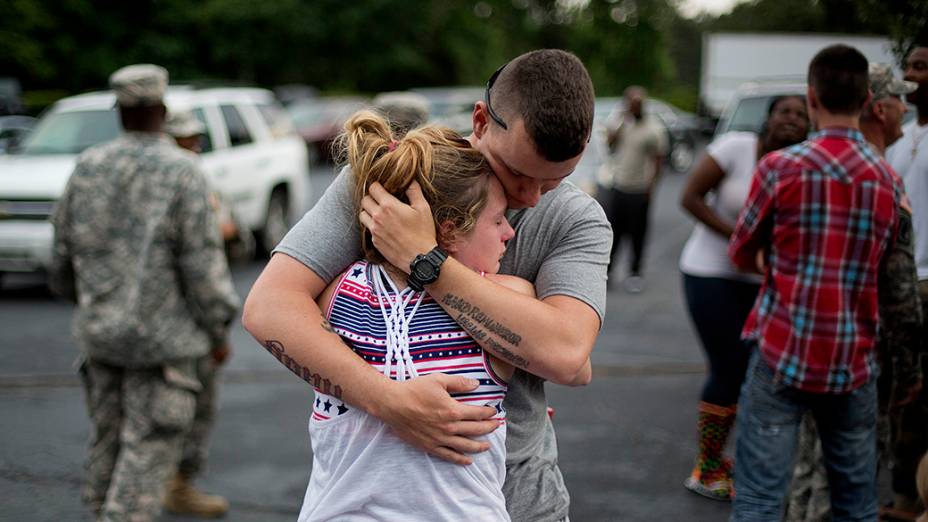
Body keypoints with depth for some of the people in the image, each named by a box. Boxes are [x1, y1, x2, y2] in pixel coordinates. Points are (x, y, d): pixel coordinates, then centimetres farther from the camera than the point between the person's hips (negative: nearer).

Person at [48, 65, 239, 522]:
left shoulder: (88, 167, 3)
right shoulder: (182, 172, -12)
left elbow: (63, 254, 11)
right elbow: (202, 262, -14)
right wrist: (219, 331, -2)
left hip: (101, 331, 5)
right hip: (163, 337, -5)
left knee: (109, 440, 17)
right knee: (148, 451, -1)